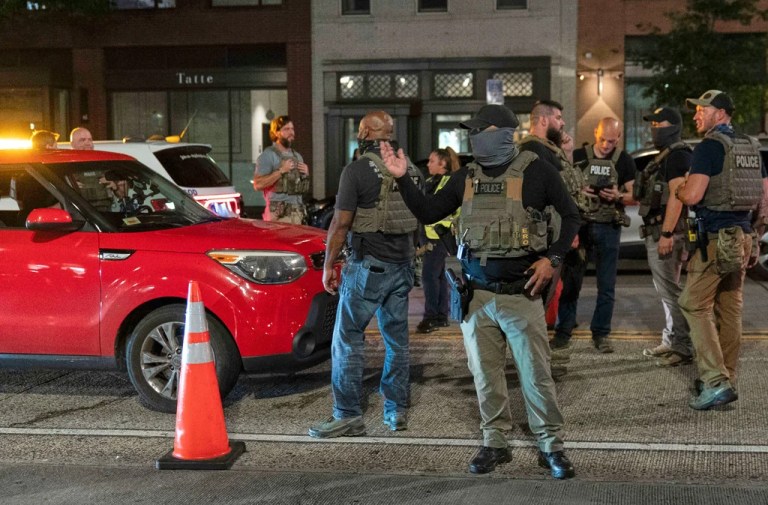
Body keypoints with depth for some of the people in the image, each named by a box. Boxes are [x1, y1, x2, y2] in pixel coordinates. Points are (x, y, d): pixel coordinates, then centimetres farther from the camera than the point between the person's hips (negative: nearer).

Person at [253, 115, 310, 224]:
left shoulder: (297, 156, 20)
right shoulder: (267, 155, -3)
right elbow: (258, 185, -14)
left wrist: (306, 174, 7)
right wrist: (281, 171, -15)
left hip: (299, 211, 7)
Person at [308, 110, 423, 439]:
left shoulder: (358, 170, -12)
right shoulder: (411, 169, 9)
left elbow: (341, 223, -13)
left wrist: (328, 266, -5)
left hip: (369, 264, -7)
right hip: (403, 264, 7)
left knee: (348, 338, -1)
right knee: (397, 338, 13)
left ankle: (348, 416, -1)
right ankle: (397, 411, 18)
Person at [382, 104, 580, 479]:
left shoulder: (535, 171, -4)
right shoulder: (467, 177, 8)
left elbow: (571, 216, 3)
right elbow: (428, 213, 12)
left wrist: (552, 257, -8)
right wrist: (402, 179, 1)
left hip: (521, 293, -4)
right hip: (476, 294, 4)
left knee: (535, 373, -2)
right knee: (485, 373, 10)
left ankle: (551, 445, 10)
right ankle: (495, 442, 22)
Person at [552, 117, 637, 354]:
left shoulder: (624, 161, 5)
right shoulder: (578, 156, 3)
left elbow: (634, 196, 5)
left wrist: (618, 197, -16)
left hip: (609, 228, 1)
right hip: (579, 225, 0)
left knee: (606, 285, 4)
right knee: (570, 281, 0)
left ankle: (601, 334, 13)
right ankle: (563, 332, 6)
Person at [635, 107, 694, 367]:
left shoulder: (677, 155, -13)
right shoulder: (664, 156, 19)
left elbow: (676, 195, -21)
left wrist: (666, 234, -25)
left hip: (666, 232, -11)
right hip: (655, 232, 11)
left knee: (671, 291, -9)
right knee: (665, 290, 16)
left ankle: (683, 348, -5)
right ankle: (670, 341, 24)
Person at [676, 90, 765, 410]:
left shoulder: (709, 147, -12)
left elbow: (692, 195, -21)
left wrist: (678, 190, 1)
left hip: (716, 238, -8)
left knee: (695, 305, -4)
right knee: (730, 309, 11)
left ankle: (715, 381, -12)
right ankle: (728, 381, 16)